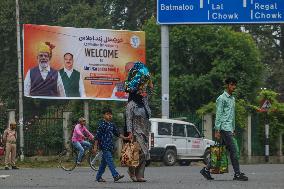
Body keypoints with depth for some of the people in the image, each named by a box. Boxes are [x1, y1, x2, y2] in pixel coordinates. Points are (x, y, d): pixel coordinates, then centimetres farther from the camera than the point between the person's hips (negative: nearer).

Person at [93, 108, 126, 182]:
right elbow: (97, 136, -9)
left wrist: (124, 138, 5)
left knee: (104, 162, 12)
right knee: (109, 160, -14)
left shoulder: (112, 125, 12)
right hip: (104, 145, -8)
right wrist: (95, 147, -10)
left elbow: (117, 133, 18)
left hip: (110, 145, 8)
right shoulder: (102, 124, -10)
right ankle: (115, 175, -22)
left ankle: (98, 177, 20)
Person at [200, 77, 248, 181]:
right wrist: (217, 130, -15)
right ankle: (237, 174, -8)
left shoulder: (232, 99, 19)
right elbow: (218, 115, -12)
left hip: (229, 129, 9)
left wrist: (233, 129, 22)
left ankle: (206, 169, 13)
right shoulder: (222, 98, -8)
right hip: (224, 128, -9)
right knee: (233, 150, -10)